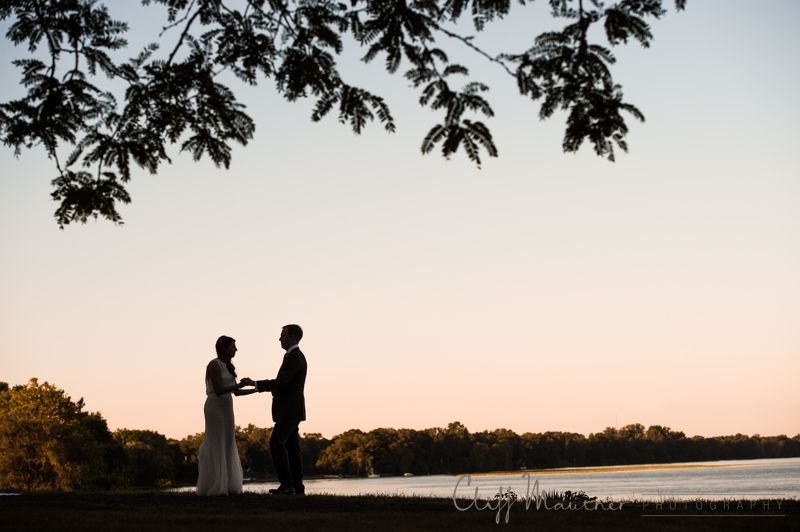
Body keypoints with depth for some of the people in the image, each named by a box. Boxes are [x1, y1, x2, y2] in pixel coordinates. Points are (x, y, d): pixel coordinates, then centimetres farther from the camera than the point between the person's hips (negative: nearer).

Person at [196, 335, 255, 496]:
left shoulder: (227, 367, 15)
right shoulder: (214, 365, -11)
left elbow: (236, 392, 16)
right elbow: (218, 390, -18)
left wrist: (257, 389, 11)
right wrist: (239, 385, -17)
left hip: (226, 408, 9)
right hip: (215, 407, -9)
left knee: (227, 446, 8)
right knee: (216, 446, -7)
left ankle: (226, 485, 11)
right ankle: (214, 487, -5)